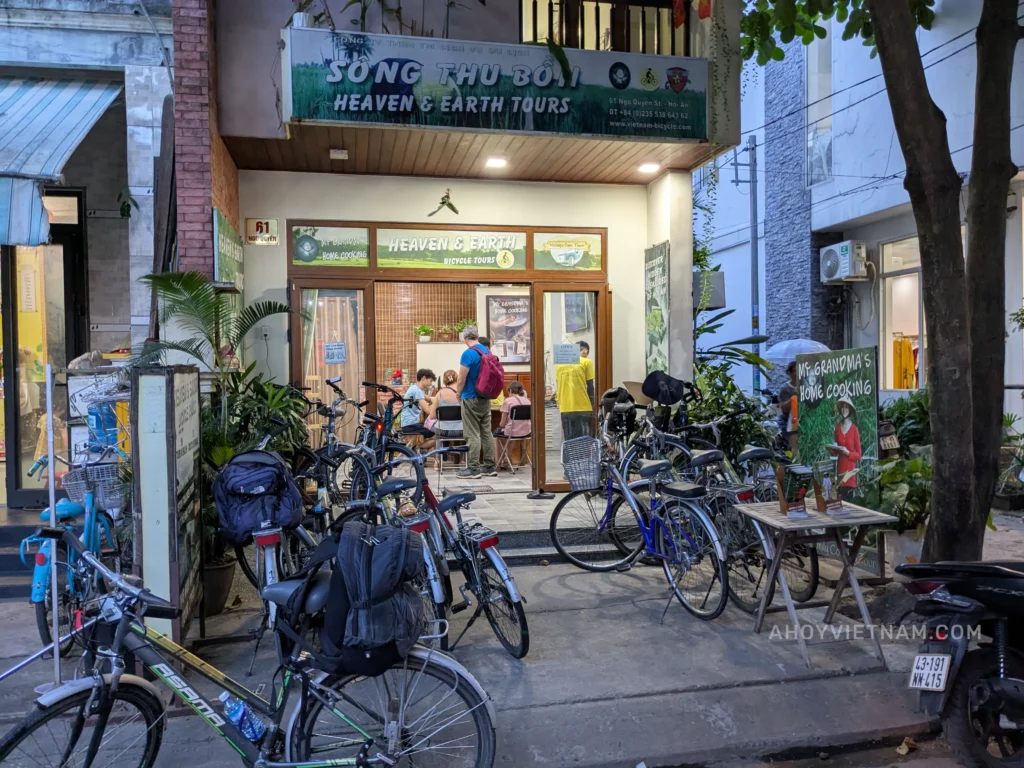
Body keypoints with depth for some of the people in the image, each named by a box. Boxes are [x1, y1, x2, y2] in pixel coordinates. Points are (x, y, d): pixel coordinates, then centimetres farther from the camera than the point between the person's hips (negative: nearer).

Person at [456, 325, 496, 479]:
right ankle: (490, 466, 15)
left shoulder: (468, 354, -16)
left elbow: (461, 380, -13)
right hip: (485, 398, 7)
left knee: (472, 435, -3)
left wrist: (458, 395, 4)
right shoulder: (487, 351, 7)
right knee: (486, 432, 11)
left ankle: (473, 468, 0)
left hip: (471, 399, -7)